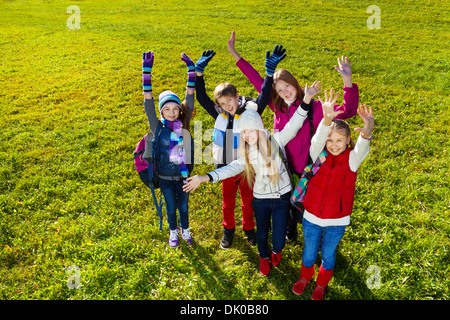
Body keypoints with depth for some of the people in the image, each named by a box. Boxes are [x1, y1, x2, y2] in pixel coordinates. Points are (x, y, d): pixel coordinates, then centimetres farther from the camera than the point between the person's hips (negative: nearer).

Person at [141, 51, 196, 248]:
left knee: (183, 205, 19)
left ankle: (185, 230, 44)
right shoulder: (158, 127, -13)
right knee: (171, 207, 16)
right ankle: (173, 232, 41)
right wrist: (147, 70, -25)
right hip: (166, 177, -1)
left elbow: (190, 95, -9)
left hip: (183, 174, 2)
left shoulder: (184, 124, -8)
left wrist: (191, 68, -12)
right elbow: (148, 99, -19)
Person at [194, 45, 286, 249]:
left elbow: (264, 97, -25)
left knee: (248, 200, 18)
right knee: (228, 201, 19)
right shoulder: (219, 115, -9)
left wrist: (270, 72, -36)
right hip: (226, 168, 2)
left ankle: (249, 228, 41)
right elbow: (201, 97, -9)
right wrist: (199, 72, -17)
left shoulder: (250, 111, -16)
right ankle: (228, 229, 40)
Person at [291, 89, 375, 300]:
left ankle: (322, 284, 49)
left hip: (337, 222, 0)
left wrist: (366, 134, -61)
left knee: (328, 254, 21)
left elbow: (361, 149, -36)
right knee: (309, 252, 20)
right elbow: (317, 140, -34)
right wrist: (327, 120, -55)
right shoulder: (318, 155, -12)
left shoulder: (352, 160, -14)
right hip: (311, 218, 1)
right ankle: (305, 276, 51)